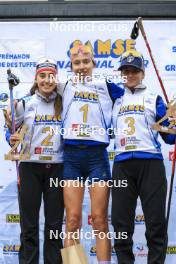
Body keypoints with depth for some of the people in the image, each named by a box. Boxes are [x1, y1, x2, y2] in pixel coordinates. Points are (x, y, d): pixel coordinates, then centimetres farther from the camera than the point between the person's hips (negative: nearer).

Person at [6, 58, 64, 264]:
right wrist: (12, 139, -11)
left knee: (55, 222, 5)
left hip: (56, 167, 1)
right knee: (29, 222, 2)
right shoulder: (24, 104, 2)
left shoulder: (64, 103, 4)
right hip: (30, 166, -1)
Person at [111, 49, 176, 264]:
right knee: (121, 222, 5)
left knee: (156, 222, -3)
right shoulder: (116, 101, 17)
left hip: (151, 163, -2)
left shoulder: (154, 99, 10)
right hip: (122, 165, 3)